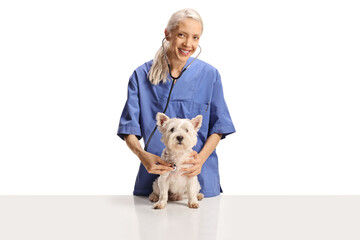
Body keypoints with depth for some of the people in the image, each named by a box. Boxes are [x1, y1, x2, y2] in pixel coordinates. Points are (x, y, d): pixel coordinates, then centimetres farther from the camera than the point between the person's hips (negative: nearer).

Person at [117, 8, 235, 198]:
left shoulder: (209, 75, 0)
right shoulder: (142, 75, -1)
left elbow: (218, 127, 2)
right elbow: (129, 129, -2)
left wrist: (201, 158, -15)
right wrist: (142, 154, -21)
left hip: (199, 175, 1)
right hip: (154, 172, 0)